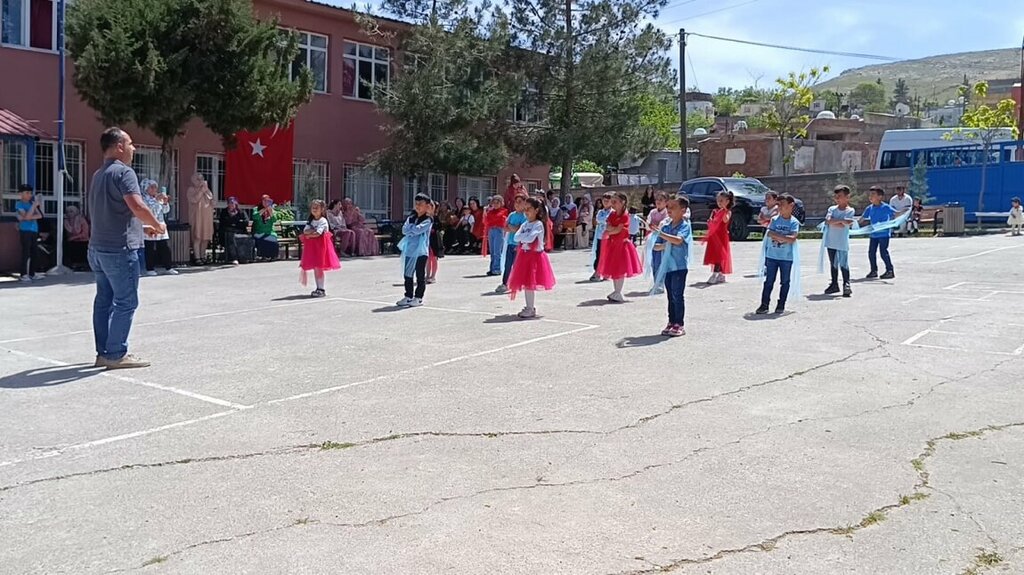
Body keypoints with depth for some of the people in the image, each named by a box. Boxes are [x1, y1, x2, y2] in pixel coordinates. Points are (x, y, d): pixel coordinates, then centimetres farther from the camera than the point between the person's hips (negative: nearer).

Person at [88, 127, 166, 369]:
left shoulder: (98, 175, 18)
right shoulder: (123, 172, -12)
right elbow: (137, 206, -25)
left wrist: (144, 226, 24)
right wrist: (157, 225, -10)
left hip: (97, 247, 10)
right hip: (119, 249, -10)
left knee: (104, 300, 12)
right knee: (125, 302, -4)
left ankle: (103, 352, 16)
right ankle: (116, 354, -3)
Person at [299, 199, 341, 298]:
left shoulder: (323, 221, -8)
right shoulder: (310, 221, 14)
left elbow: (318, 233, -19)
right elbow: (305, 231, 2)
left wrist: (308, 235, -7)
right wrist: (312, 231, -15)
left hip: (320, 245, -7)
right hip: (312, 245, 7)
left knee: (319, 268, -8)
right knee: (315, 269, 9)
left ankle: (321, 290, -3)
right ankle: (318, 288, 16)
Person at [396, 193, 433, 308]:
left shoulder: (428, 220, -6)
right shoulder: (411, 218, 13)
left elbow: (418, 230, -19)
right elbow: (404, 230, 2)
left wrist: (411, 228, -2)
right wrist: (414, 229, -12)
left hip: (421, 251, -6)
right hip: (409, 250, 6)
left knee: (420, 275, 1)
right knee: (408, 274, 10)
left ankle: (418, 298, 8)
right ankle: (408, 296, 19)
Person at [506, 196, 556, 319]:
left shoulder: (538, 224, -11)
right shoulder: (525, 224, 11)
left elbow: (530, 238, -25)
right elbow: (516, 238, -1)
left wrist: (522, 236, -9)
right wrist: (526, 236, -13)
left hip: (535, 255, -7)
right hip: (524, 255, 7)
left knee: (530, 282, -8)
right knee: (525, 282, 10)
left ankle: (531, 310, -1)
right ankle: (529, 307, 21)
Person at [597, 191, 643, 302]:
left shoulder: (625, 215, -13)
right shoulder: (612, 215, 8)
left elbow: (618, 230, -19)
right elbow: (608, 228, -1)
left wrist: (609, 231, -6)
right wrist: (614, 229, -18)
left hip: (622, 243, -7)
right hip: (612, 244, 7)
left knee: (620, 269, -3)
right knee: (613, 269, 8)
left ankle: (618, 293, 3)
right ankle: (616, 292, 17)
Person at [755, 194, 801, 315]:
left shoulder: (794, 222, -4)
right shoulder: (774, 219, 4)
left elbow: (792, 238, -15)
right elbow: (769, 233, -7)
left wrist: (776, 235, -14)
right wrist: (784, 237, -14)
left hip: (787, 257, -2)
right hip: (772, 255, 2)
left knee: (785, 282, 7)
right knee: (769, 281, 4)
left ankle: (781, 305, 17)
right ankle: (764, 305, 7)